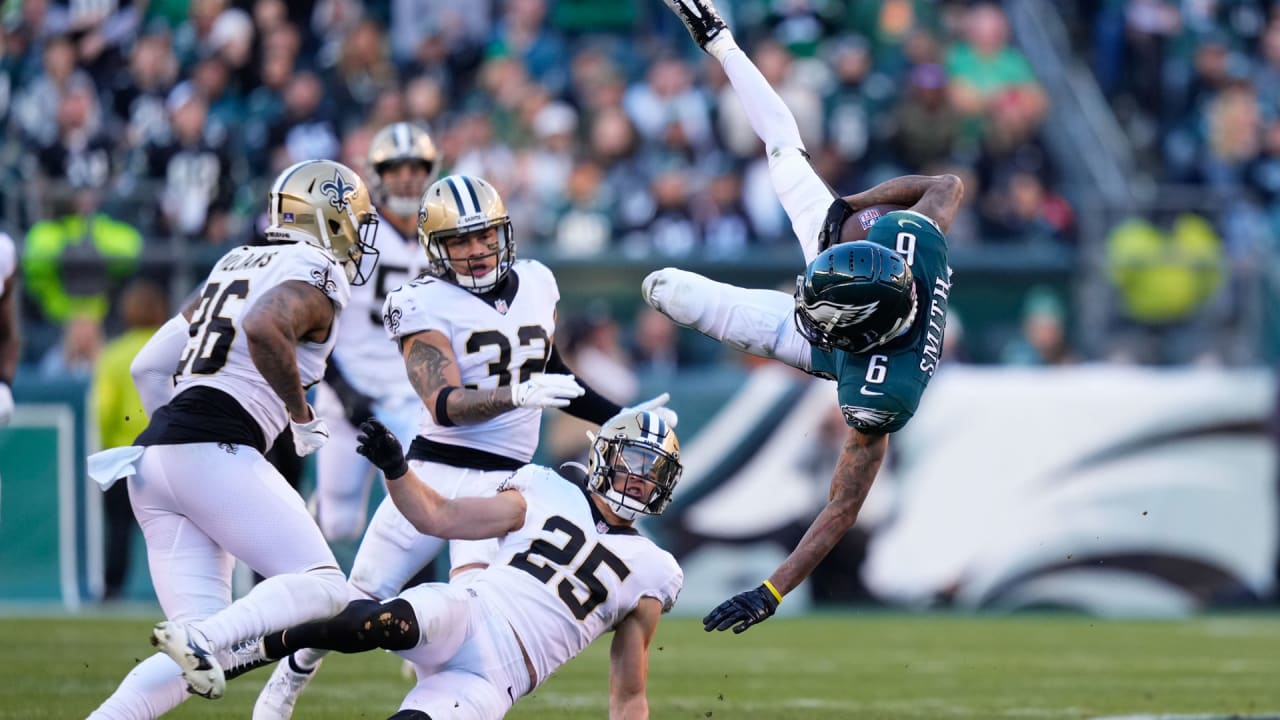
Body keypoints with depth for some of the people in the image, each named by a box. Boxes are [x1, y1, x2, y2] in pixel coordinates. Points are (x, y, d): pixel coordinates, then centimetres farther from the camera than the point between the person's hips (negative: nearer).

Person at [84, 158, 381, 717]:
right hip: (214, 451, -8)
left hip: (154, 453, 8)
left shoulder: (237, 265, 25)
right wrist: (301, 415, -10)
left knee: (211, 649, 6)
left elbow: (148, 365, 25)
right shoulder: (316, 275, 1)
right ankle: (202, 638, -29)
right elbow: (264, 327, -23)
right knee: (322, 587, -6)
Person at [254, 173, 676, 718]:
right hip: (437, 469, -3)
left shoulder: (536, 285, 10)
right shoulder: (426, 305, -8)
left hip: (505, 480, 3)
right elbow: (446, 405, -20)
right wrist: (518, 394, -34)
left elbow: (553, 380, 26)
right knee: (360, 601, 4)